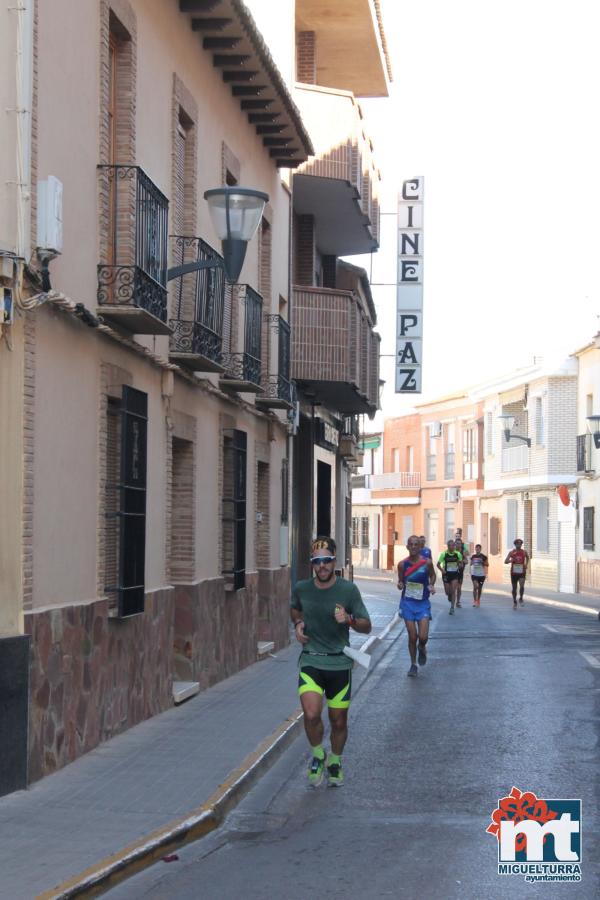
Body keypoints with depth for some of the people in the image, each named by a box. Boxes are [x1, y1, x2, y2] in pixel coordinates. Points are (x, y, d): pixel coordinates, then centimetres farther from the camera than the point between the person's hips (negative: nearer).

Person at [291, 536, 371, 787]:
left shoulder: (348, 590, -8)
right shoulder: (301, 589, -1)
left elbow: (366, 626, -1)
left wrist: (349, 619, -21)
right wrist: (298, 624, 2)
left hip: (340, 663, 0)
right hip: (310, 662, 0)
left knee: (338, 721, 8)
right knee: (311, 714, -19)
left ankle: (335, 761, 36)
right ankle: (317, 754, 9)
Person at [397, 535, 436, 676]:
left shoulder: (427, 562, -7)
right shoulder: (402, 564, -4)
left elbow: (432, 575, 11)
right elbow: (401, 581, 8)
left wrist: (431, 585, -7)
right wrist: (400, 585, -14)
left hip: (423, 603, -1)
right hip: (408, 602, 1)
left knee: (423, 636, -9)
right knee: (412, 636, 1)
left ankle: (422, 649, 27)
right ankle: (413, 664, 20)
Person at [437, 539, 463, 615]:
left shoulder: (458, 554, -5)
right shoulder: (444, 554, -9)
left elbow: (461, 563, 11)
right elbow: (438, 564, -1)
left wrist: (459, 565, -12)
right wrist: (442, 570, -17)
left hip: (455, 574, 0)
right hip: (446, 574, 0)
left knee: (453, 591, -10)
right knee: (447, 592, 6)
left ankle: (452, 608, -4)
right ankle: (449, 596, 45)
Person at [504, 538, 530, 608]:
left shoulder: (524, 552, 1)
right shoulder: (511, 552, -4)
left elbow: (527, 558, 24)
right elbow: (505, 561, -9)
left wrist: (526, 564, 10)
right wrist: (511, 560, -29)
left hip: (522, 572, 0)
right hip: (514, 573, 0)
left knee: (522, 586, -20)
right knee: (514, 588, 7)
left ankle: (521, 599, 4)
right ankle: (514, 602, 23)